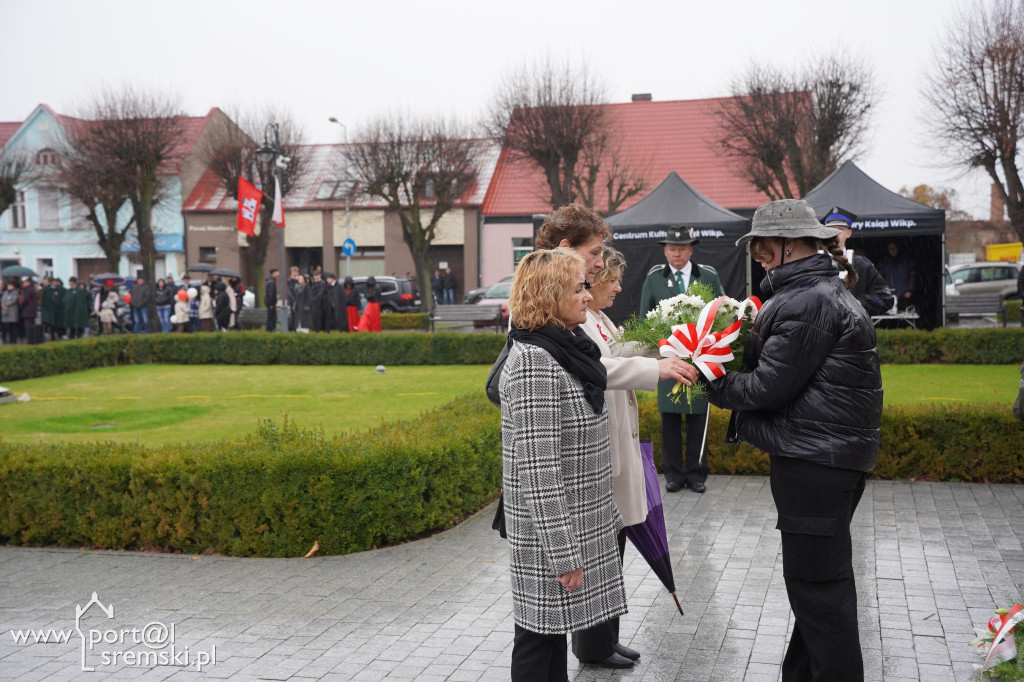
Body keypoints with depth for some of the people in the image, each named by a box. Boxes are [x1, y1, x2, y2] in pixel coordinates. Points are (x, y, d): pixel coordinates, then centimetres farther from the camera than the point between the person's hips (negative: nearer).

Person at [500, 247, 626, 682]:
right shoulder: (533, 361, -20)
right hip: (548, 531, -9)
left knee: (557, 628, 18)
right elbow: (536, 466, -24)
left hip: (577, 521, 9)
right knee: (540, 632, 3)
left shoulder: (568, 349, 9)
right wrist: (563, 553, -23)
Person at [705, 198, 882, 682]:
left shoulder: (807, 301, -18)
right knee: (822, 575, 19)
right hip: (834, 452, 11)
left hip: (815, 458, -11)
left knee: (815, 581, -2)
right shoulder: (827, 289, 16)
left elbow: (770, 385, -20)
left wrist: (714, 384, -6)